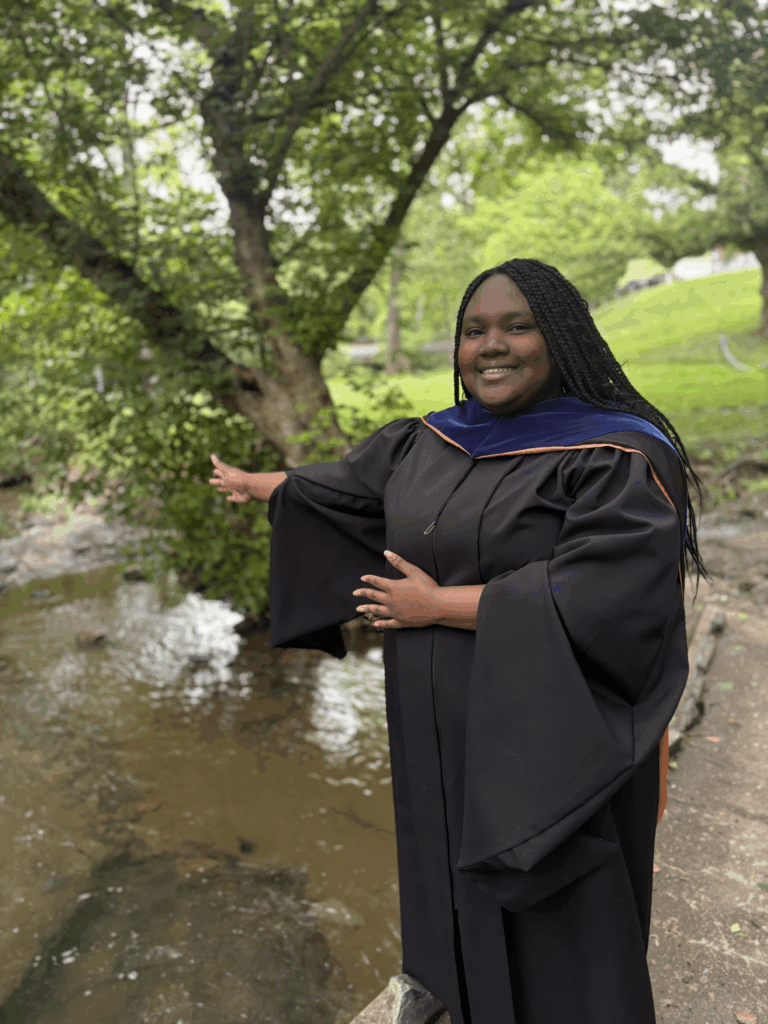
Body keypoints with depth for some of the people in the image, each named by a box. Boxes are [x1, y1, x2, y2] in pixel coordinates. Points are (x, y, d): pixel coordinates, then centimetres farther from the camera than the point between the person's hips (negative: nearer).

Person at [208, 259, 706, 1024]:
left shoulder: (619, 460, -17)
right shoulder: (424, 446, 3)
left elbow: (597, 599, -27)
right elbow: (338, 484, 19)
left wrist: (437, 604, -19)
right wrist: (252, 484, 35)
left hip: (548, 749, -6)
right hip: (440, 734, 6)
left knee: (553, 939, 11)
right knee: (457, 888, 24)